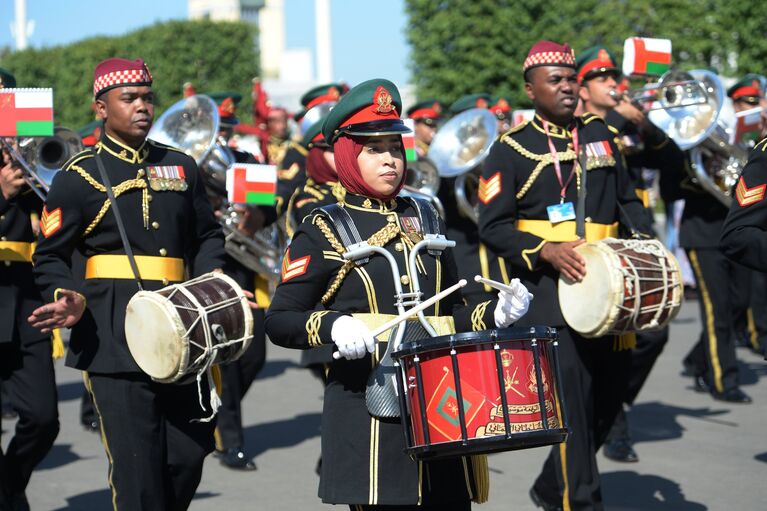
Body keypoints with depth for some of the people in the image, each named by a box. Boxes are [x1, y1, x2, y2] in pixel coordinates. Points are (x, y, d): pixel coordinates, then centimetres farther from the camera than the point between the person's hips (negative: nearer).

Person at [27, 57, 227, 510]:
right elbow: (50, 257, 1)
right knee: (137, 467, -5)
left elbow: (207, 236, 22)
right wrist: (69, 298, -18)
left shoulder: (181, 167, 13)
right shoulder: (79, 176, 0)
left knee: (188, 456, 5)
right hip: (116, 343, -5)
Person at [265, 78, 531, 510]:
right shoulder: (324, 231, 1)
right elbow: (280, 320, -3)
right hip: (368, 406, -5)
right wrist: (332, 327, -22)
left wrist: (494, 314, 2)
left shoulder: (425, 218, 16)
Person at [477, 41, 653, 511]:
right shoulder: (511, 148, -3)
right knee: (573, 402, -9)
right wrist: (545, 251, -19)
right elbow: (493, 225, -5)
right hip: (550, 293, -6)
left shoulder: (599, 134, 14)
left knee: (610, 393, 11)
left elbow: (626, 199, 21)